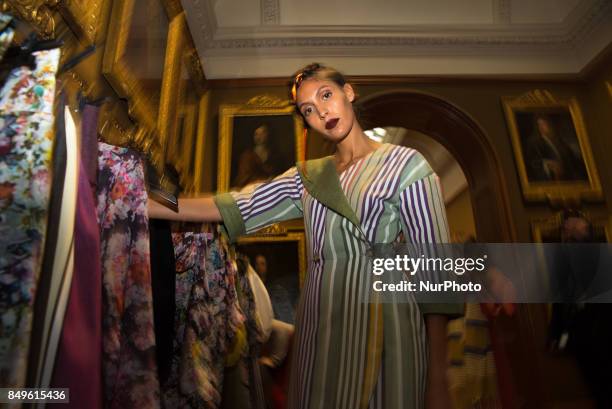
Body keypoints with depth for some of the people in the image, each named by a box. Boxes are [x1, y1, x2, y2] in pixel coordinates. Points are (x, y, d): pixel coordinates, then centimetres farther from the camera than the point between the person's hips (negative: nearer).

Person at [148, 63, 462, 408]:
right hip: (318, 327, 4)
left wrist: (437, 376, -12)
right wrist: (143, 205, -4)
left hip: (378, 323, -4)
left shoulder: (404, 163, -1)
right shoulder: (306, 176, 13)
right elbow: (234, 207, 4)